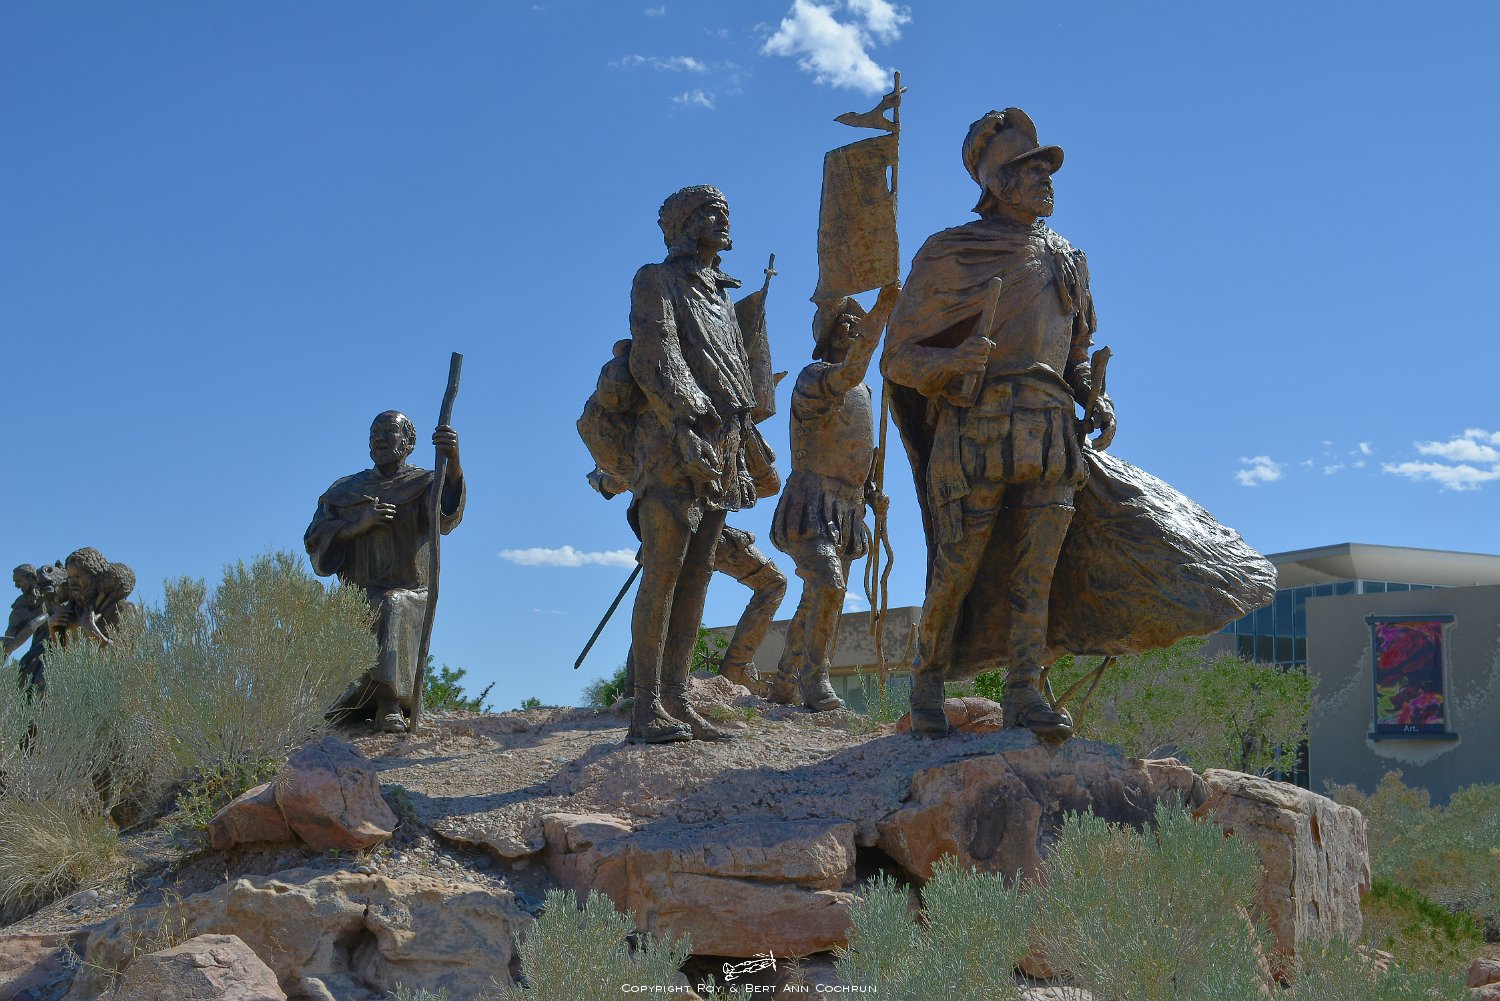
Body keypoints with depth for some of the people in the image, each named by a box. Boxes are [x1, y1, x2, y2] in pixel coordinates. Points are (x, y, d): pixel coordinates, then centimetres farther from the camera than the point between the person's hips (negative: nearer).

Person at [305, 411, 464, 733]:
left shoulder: (424, 485, 5)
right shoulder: (344, 491, 17)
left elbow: (446, 515, -21)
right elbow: (314, 540, 5)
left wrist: (453, 462, -42)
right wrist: (360, 523, -12)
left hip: (410, 598, -3)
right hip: (357, 596, 3)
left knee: (394, 606, -36)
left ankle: (390, 702, -43)